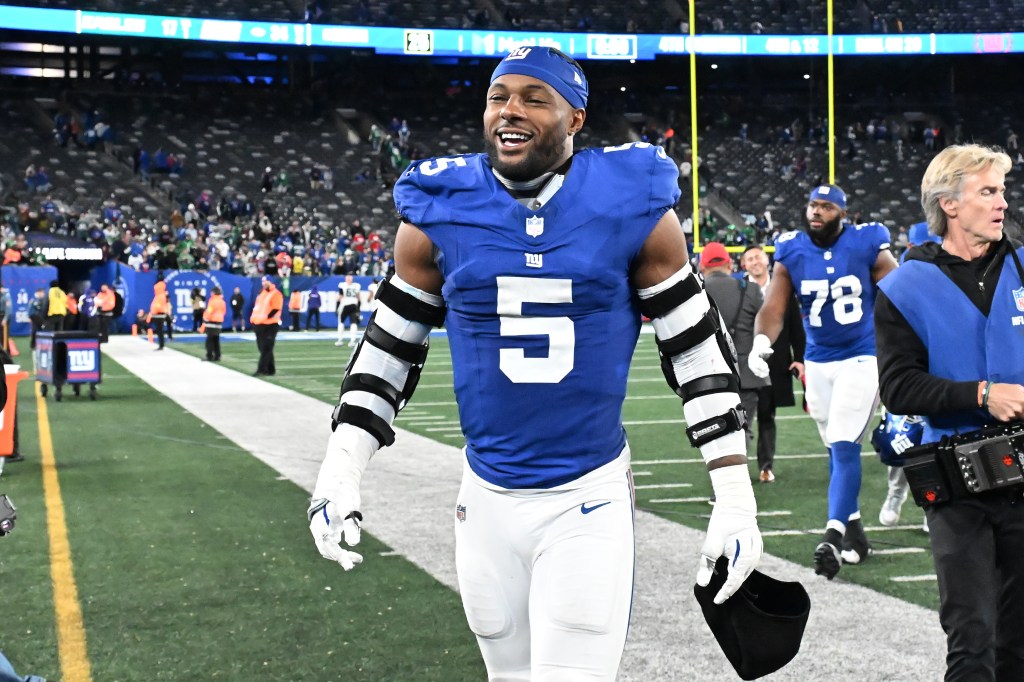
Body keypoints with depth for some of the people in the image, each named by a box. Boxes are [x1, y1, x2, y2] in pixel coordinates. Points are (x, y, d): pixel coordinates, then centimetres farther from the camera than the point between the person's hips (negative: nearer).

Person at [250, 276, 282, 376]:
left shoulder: (276, 294, -9)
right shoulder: (261, 293, 18)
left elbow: (276, 310, -17)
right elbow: (256, 306, 22)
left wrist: (265, 317, -24)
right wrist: (253, 318, 7)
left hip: (270, 325, -9)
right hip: (259, 325, 9)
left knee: (266, 348, -9)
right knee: (262, 348, 10)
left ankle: (261, 370, -13)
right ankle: (270, 370, 16)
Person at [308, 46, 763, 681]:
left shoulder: (634, 208, -5)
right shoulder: (438, 213, -1)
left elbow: (698, 350, 0)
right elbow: (390, 349, 9)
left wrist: (736, 501, -3)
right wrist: (338, 475, 2)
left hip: (591, 501, -2)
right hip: (487, 502, 3)